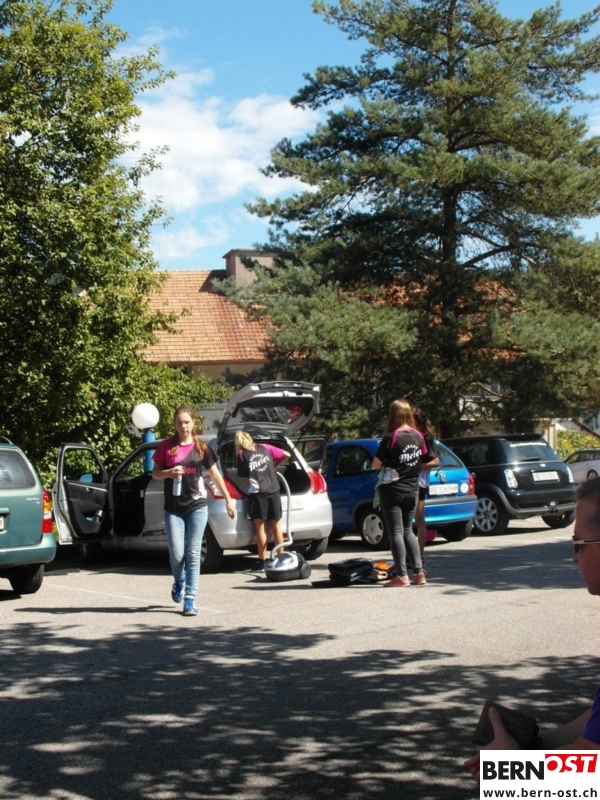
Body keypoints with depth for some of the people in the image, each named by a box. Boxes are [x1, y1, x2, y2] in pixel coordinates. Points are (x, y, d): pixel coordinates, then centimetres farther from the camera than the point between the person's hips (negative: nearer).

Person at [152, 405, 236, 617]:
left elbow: (215, 474, 8)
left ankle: (190, 599, 4)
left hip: (197, 506, 0)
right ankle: (179, 582, 30)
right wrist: (169, 473, -15)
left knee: (193, 553, -1)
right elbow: (155, 473, 7)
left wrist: (228, 499, 8)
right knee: (176, 554, -3)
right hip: (173, 509, 0)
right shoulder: (166, 446, 1)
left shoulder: (201, 447, 3)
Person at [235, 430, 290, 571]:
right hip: (274, 491, 3)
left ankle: (262, 561, 5)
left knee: (260, 527, 3)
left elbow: (246, 477, -1)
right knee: (276, 526, 10)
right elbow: (286, 455, 10)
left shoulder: (241, 455, 3)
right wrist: (274, 466, 23)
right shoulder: (265, 447, 11)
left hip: (256, 493, -3)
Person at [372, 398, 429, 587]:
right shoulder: (418, 436, 2)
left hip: (392, 490, -6)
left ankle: (402, 575, -2)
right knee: (408, 531, 17)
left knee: (396, 533, -1)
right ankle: (419, 572, 12)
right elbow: (422, 461, 12)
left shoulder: (391, 438, -16)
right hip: (412, 489, 6)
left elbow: (376, 465, -12)